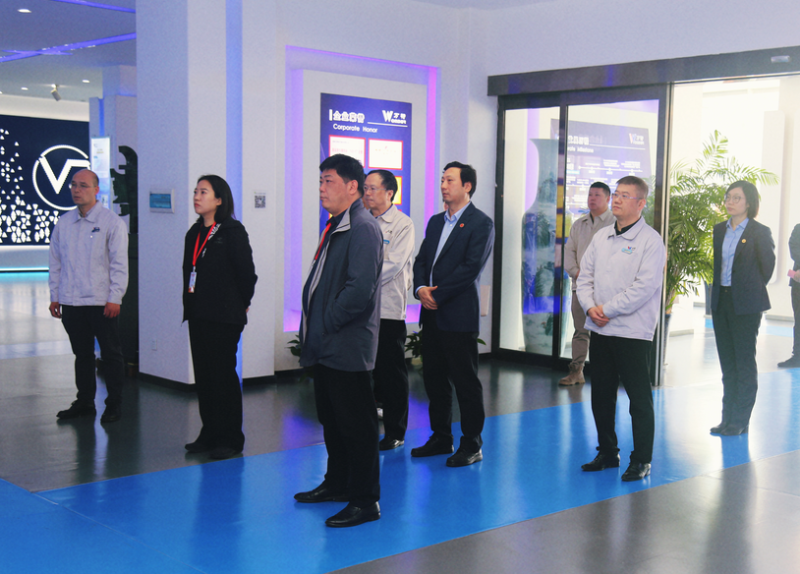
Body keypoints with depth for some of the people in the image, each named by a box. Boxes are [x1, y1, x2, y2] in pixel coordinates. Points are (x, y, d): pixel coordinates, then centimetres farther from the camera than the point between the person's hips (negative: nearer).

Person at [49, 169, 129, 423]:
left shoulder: (112, 222, -5)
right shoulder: (63, 223, 10)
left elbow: (119, 264, -7)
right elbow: (56, 262, 14)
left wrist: (114, 298, -13)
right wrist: (54, 296, 10)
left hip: (102, 303, -5)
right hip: (71, 302, 5)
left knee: (111, 354, 3)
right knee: (82, 354, 13)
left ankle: (114, 405, 12)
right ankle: (84, 402, 23)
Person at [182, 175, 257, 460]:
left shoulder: (232, 232, -9)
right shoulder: (194, 233, 13)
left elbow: (247, 273, -8)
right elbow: (189, 272, 17)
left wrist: (239, 305, 2)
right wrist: (190, 306, 12)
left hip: (224, 318, -7)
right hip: (197, 315, 7)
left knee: (223, 375, -3)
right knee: (203, 375, 10)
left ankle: (230, 439, 7)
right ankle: (209, 434, 21)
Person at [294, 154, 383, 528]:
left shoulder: (363, 229, -16)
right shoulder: (335, 227, 15)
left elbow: (359, 290, -25)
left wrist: (326, 323, -16)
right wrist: (312, 325, 12)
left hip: (347, 347, -10)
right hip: (326, 346, 10)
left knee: (356, 424, -2)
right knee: (330, 419, 20)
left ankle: (365, 501, 7)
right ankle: (337, 483, 35)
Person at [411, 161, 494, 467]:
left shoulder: (481, 223, -7)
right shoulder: (435, 222, 17)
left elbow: (471, 268, -15)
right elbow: (421, 260, 15)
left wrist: (437, 294, -14)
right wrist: (420, 289, -5)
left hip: (459, 315, -7)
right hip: (432, 315, 7)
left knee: (466, 382, -1)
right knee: (434, 379, 12)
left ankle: (472, 445, 8)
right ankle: (441, 438, 24)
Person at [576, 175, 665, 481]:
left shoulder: (650, 240, -8)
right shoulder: (601, 237, 12)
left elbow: (645, 286, -17)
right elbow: (585, 275, 12)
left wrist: (608, 310, -15)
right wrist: (590, 307, -6)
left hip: (633, 331, -6)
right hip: (600, 330, 7)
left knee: (639, 399, 0)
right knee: (601, 395, 14)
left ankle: (641, 460, 11)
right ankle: (607, 453, 27)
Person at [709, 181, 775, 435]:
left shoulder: (760, 232, -7)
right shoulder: (719, 230, 9)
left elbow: (767, 267, -2)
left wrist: (751, 289, 6)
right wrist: (716, 292, 7)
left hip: (746, 304, -6)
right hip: (721, 301, 6)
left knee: (744, 362, 0)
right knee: (727, 362, 11)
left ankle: (741, 421, 7)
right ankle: (728, 418, 18)